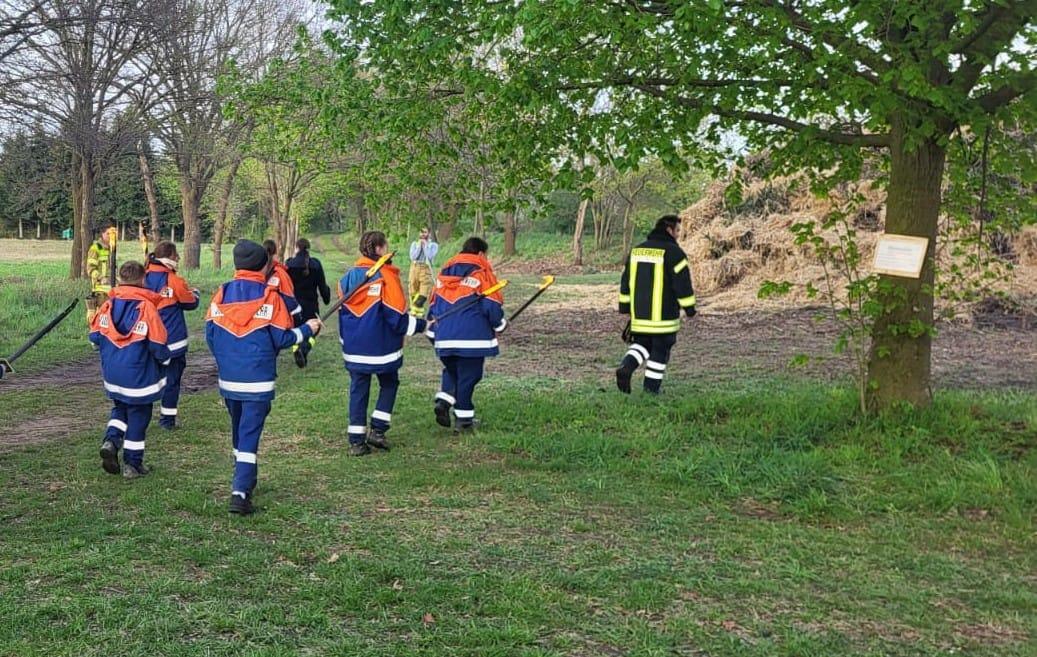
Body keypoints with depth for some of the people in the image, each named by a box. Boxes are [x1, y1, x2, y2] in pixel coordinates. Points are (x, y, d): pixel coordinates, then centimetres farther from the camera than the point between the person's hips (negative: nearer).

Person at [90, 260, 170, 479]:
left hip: (112, 375, 5)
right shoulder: (146, 307, -17)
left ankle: (111, 440, 0)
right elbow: (157, 344, -16)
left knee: (120, 408, 25)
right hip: (139, 376, -4)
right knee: (138, 415, 9)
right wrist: (165, 359, 5)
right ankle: (133, 464, 15)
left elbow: (95, 336, 2)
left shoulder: (108, 305, -3)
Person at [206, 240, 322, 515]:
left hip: (228, 379, 5)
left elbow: (210, 334, 6)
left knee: (239, 430, 21)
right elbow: (281, 338, -8)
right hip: (257, 380, -5)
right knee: (250, 434, -5)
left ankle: (243, 481, 35)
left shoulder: (222, 293, 3)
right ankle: (240, 492, -15)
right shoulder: (269, 296, -9)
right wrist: (307, 329, 8)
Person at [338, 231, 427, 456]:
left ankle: (356, 441, 8)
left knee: (358, 389, 10)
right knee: (389, 383, 17)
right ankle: (377, 430, 8)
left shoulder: (348, 277, 4)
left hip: (354, 348, 4)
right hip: (381, 346, -4)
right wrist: (421, 325, -1)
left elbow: (342, 311, 12)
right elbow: (397, 316, -14)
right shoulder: (386, 276, -14)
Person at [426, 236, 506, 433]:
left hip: (445, 337, 5)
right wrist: (500, 324, 11)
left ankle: (443, 401, 1)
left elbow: (434, 304, 17)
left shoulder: (445, 271, 14)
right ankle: (463, 419, 6)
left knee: (451, 371, 22)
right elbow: (492, 304, -8)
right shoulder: (481, 272, -4)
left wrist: (433, 332, 25)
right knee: (468, 375, 3)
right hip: (472, 336, -5)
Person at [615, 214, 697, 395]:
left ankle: (626, 367, -10)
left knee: (642, 344, 17)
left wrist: (625, 307, 17)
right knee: (660, 350, 7)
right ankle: (651, 389, 10)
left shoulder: (637, 250, 10)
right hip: (664, 314, -5)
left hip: (640, 313, 5)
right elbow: (683, 282, -12)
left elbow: (626, 280, 12)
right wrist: (689, 308, -4)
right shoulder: (673, 252, -10)